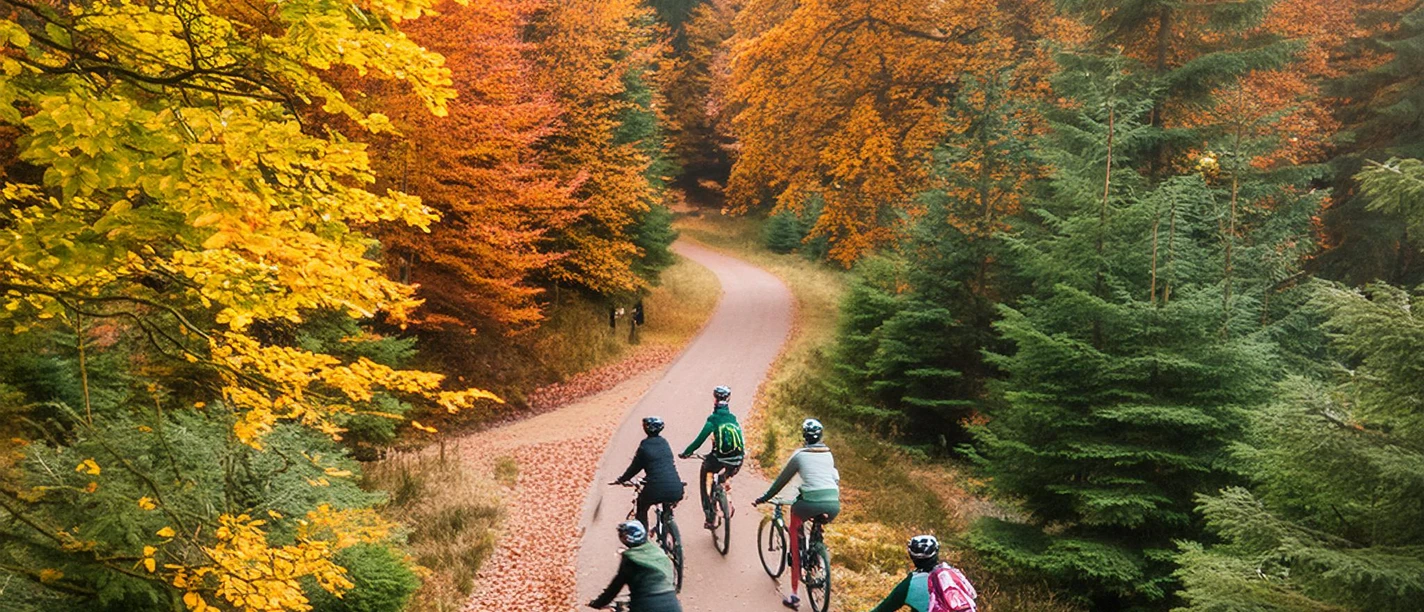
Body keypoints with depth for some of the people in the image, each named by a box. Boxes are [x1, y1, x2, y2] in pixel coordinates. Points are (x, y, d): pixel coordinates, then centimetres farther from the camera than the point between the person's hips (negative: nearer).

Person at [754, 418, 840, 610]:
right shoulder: (828, 454, 17)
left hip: (811, 504, -4)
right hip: (834, 505, 4)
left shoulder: (800, 454, 4)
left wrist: (764, 498, 21)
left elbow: (781, 480, 9)